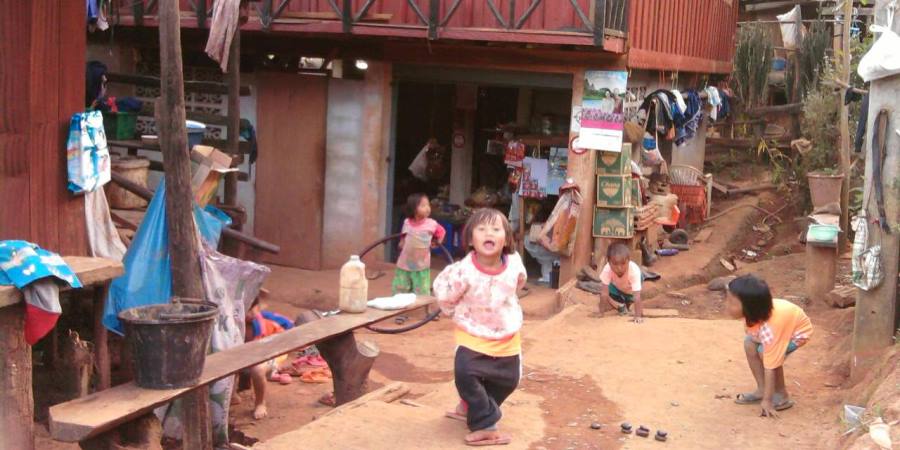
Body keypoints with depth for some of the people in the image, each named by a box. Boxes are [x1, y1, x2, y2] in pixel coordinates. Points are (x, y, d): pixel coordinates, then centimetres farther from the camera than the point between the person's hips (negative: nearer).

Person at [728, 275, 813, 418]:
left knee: (765, 353, -25)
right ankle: (761, 390, 3)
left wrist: (767, 400, -31)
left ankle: (781, 396, -8)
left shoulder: (769, 328, -41)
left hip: (799, 330, -7)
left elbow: (770, 366, -36)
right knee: (749, 343, -10)